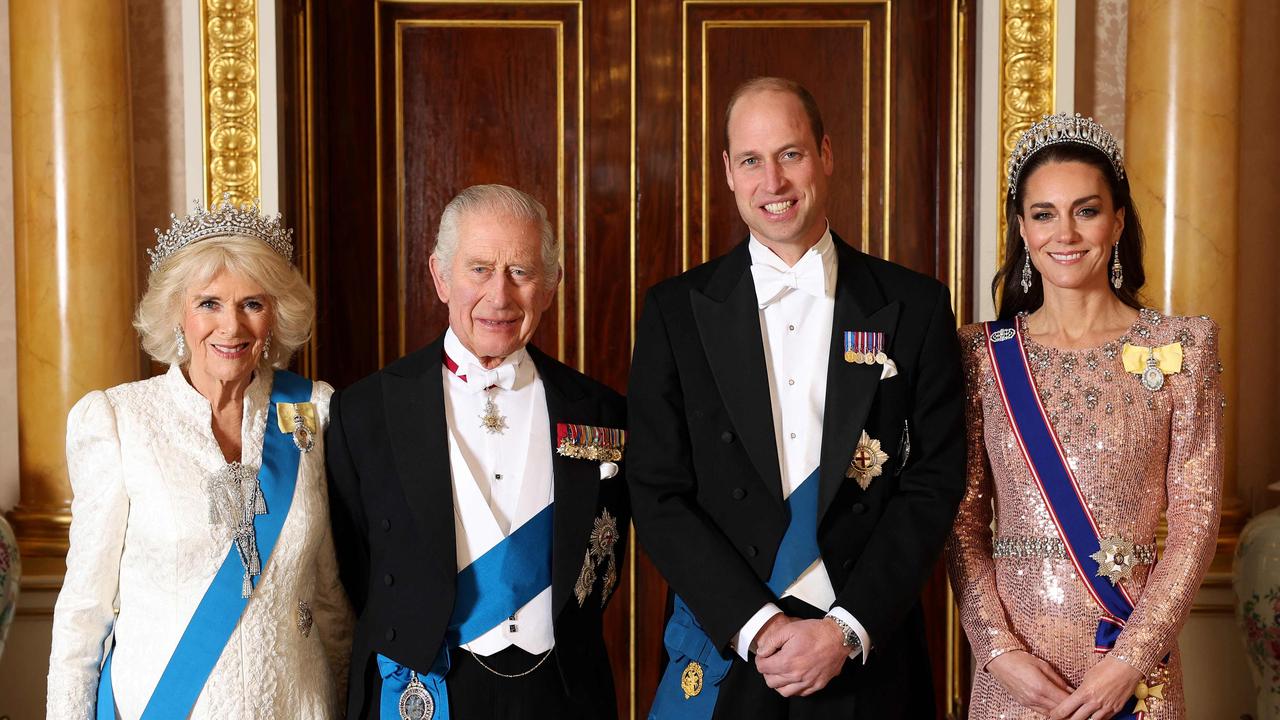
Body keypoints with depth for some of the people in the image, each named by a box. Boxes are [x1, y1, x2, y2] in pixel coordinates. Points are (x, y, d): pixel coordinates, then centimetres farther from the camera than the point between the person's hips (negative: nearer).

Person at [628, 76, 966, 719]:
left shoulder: (915, 306, 0)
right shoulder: (676, 310, -1)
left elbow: (934, 483, -3)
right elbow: (657, 496, -4)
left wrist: (847, 629, -12)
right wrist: (756, 626, -13)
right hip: (722, 656, 0)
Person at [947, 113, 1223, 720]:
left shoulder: (1181, 347, -2)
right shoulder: (981, 352, 1)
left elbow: (1196, 517, -5)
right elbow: (965, 517, 0)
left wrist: (1131, 659, -12)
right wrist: (998, 648, -11)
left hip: (1134, 671, 0)